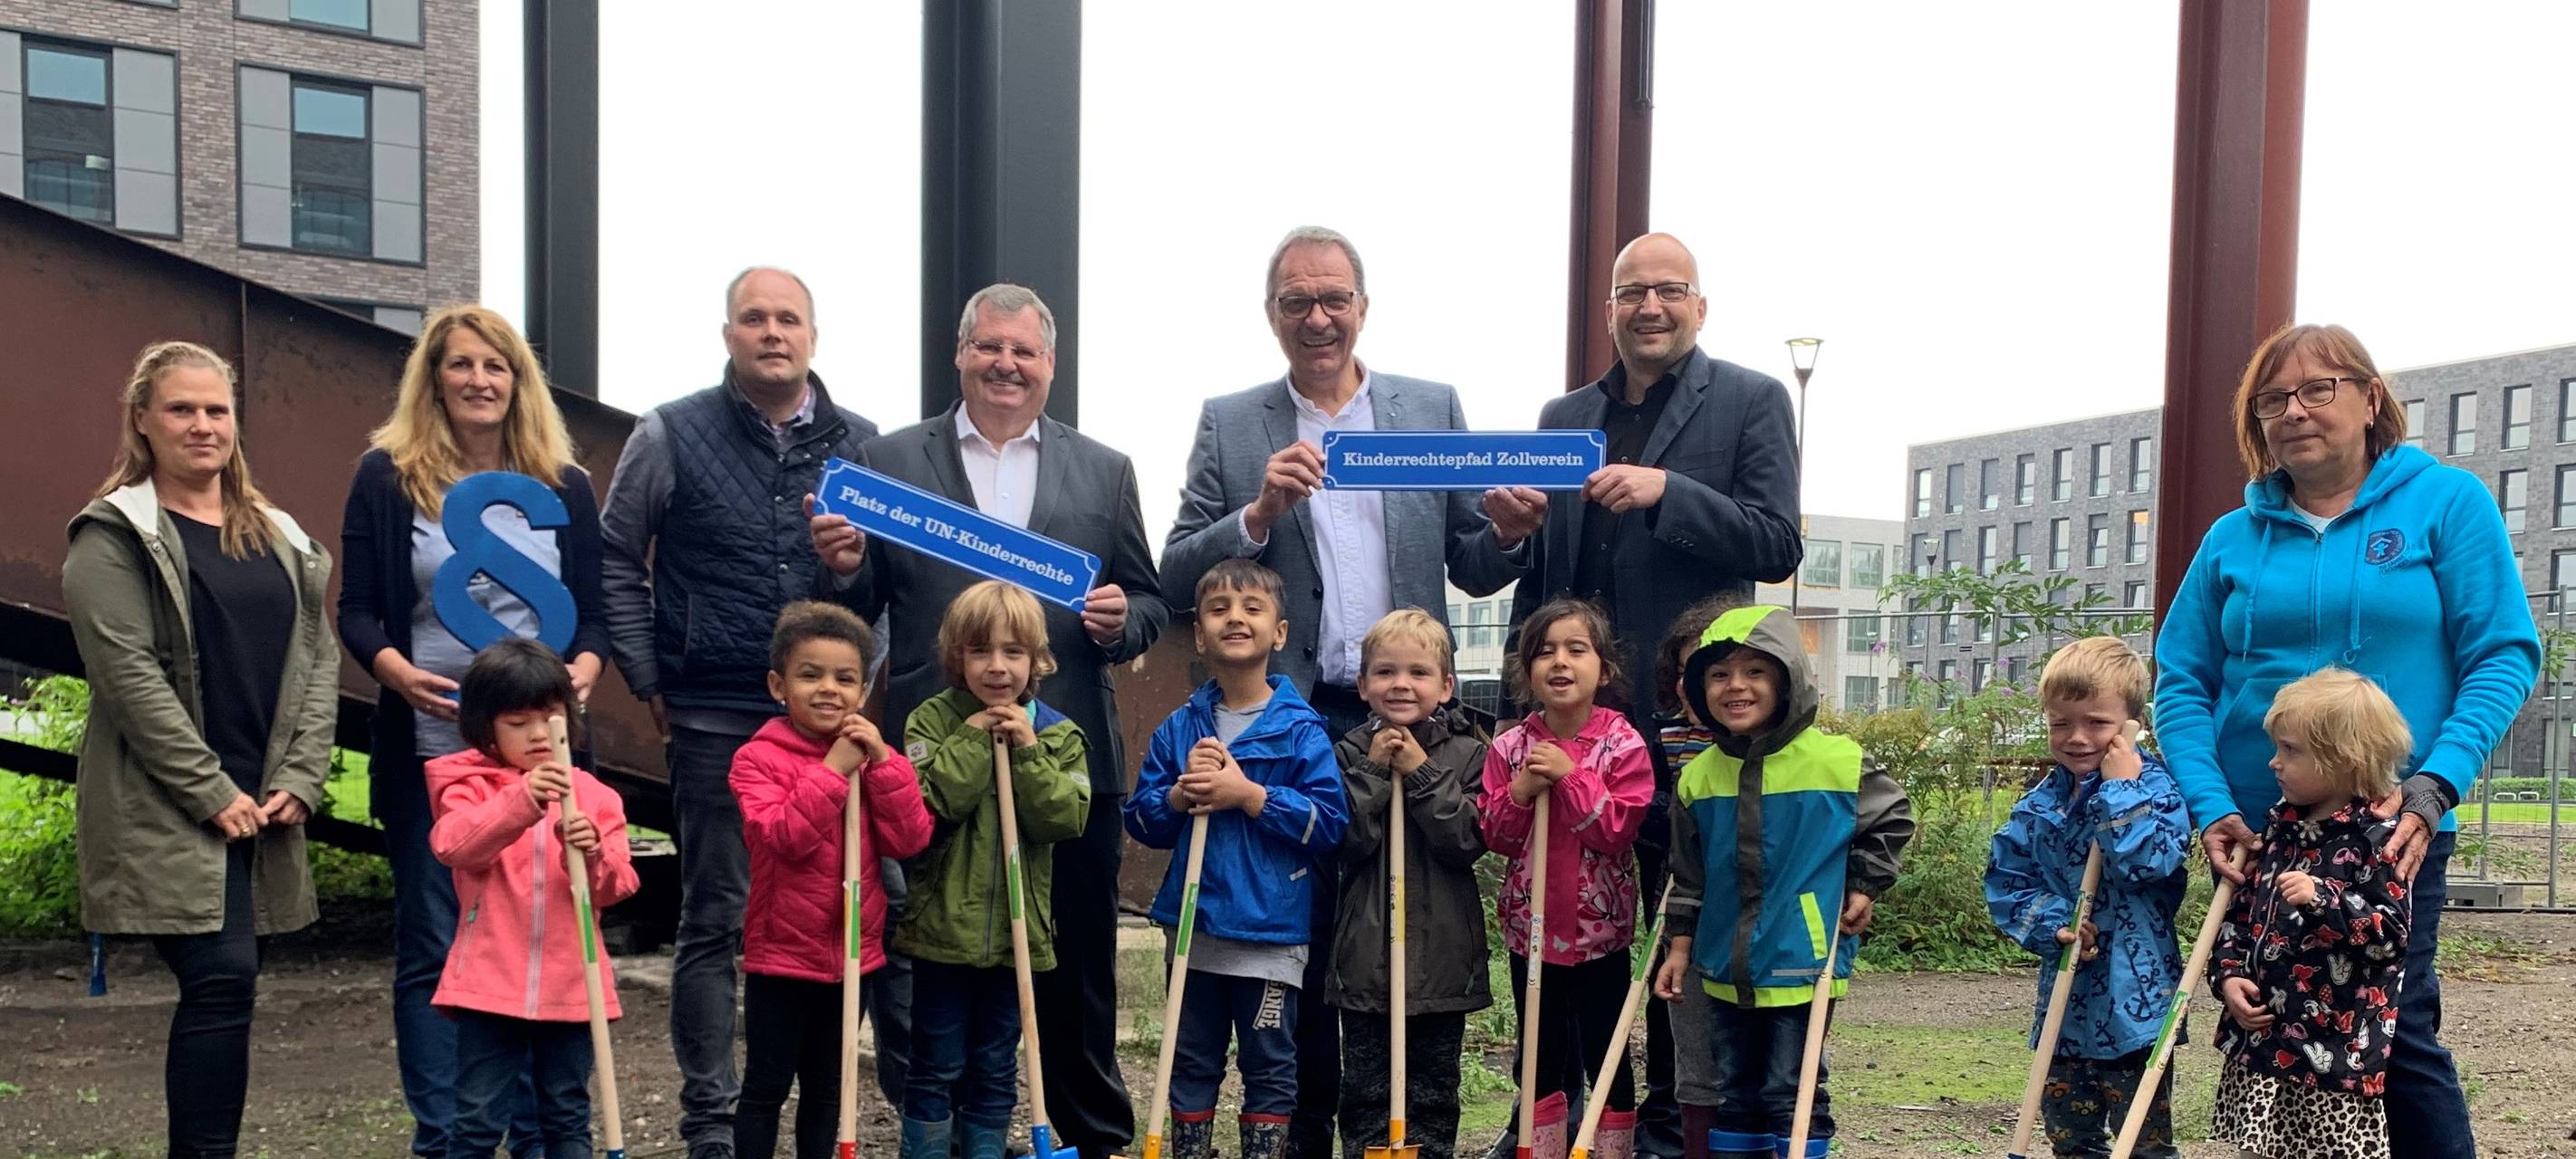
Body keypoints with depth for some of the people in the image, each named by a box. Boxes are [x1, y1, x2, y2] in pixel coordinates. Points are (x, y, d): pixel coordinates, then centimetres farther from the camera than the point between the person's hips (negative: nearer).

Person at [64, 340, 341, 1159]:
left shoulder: (281, 538, 15)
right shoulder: (115, 536, -3)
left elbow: (316, 661, 12)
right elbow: (127, 672, -11)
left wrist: (299, 781, -1)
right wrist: (213, 792, -14)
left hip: (260, 808, 6)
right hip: (168, 810, -6)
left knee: (220, 986, 9)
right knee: (223, 979, -13)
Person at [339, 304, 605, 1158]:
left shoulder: (565, 485, 8)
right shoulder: (387, 476, 3)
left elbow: (594, 610, 9)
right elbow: (356, 610, 1)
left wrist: (584, 667, -12)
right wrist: (397, 671, -18)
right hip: (428, 751, -1)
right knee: (431, 949, 4)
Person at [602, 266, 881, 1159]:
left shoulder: (860, 443, 7)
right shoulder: (672, 435, 1)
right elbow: (617, 562, 6)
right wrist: (649, 684, 3)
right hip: (717, 719, -2)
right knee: (714, 920, 5)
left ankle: (916, 1086, 18)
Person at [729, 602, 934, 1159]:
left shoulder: (871, 755, 4)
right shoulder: (759, 757, -11)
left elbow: (909, 840, -6)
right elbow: (784, 837, -24)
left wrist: (883, 763, -15)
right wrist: (833, 771, -25)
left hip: (852, 953, 5)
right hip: (781, 953, -4)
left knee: (826, 1085, 17)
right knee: (766, 1086, 5)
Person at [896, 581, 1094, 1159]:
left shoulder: (1057, 734, 1)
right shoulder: (932, 720, -4)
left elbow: (1066, 819, -10)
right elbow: (923, 804, -18)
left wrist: (1027, 751, -18)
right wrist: (975, 738, -19)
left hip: (1016, 932, 2)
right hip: (943, 927, -2)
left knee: (996, 1071, 15)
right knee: (937, 1068, 7)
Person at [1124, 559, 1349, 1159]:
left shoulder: (1300, 729, -7)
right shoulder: (1178, 728, 4)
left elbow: (1330, 821, -13)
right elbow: (1140, 821, 7)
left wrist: (1249, 795, -19)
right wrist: (1179, 795, -13)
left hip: (1271, 933, -3)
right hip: (1192, 927, 4)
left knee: (1270, 1065, 8)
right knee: (1191, 1064, 15)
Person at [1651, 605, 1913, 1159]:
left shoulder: (1837, 761, -10)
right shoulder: (1698, 776, 1)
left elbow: (1893, 819, 5)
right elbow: (1688, 875, 10)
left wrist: (1864, 886, 0)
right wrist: (1681, 945, 10)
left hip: (1803, 965, -4)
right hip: (1727, 968, 4)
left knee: (1792, 1092, 2)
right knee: (1733, 1090, 15)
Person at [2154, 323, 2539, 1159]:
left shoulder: (2447, 502, -1)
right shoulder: (2233, 538, 7)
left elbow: (2505, 657, -6)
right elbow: (2181, 682, 4)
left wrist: (2433, 789, -18)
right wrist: (2210, 807, -10)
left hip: (2391, 834, -3)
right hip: (2252, 836, 3)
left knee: (2398, 1036, -4)